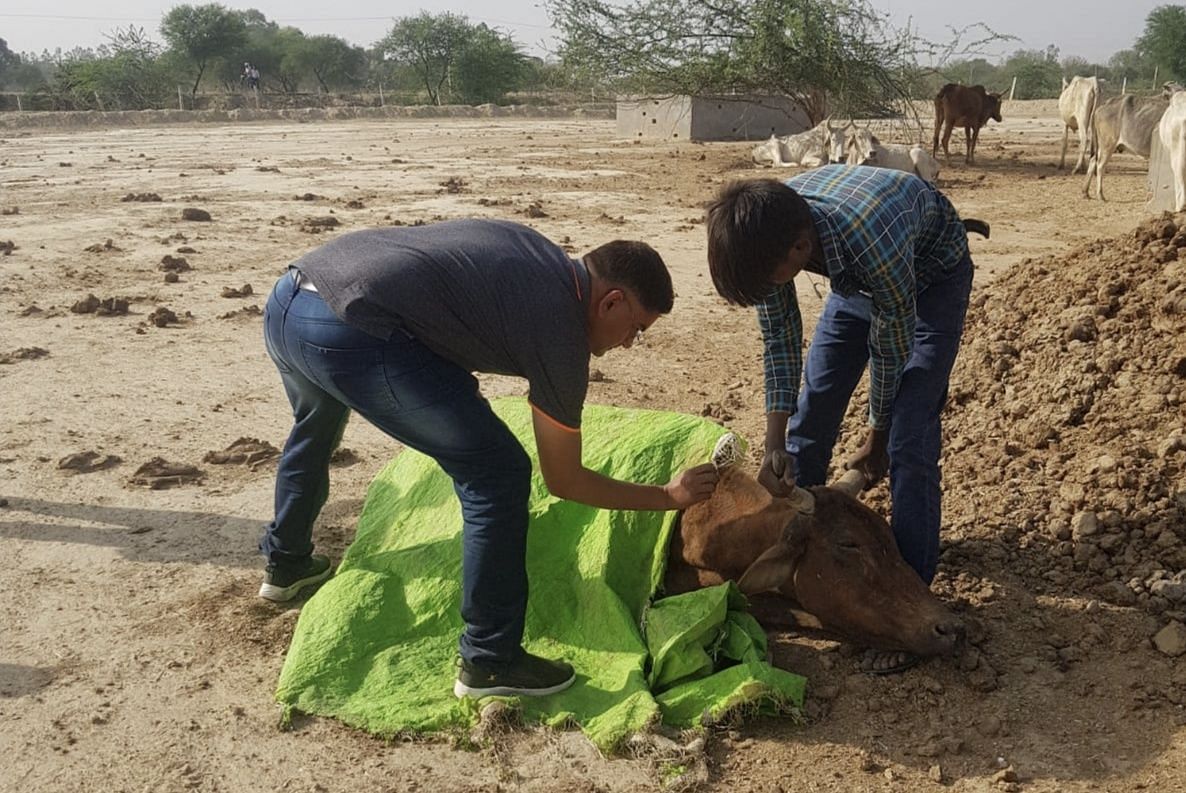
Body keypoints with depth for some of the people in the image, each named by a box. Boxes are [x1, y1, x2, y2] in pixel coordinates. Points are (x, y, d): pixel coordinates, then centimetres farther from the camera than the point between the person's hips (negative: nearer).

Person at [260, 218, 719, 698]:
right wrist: (670, 496, 18)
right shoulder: (560, 335, -1)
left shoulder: (530, 248, 19)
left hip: (286, 298, 10)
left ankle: (286, 563, 59)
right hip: (349, 331, -10)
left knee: (314, 427, 39)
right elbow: (564, 481, 8)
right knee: (497, 475, 0)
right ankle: (490, 662, 9)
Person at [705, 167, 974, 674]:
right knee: (810, 413, 5)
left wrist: (876, 437, -9)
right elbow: (780, 338, -15)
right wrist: (774, 446, -19)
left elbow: (892, 351, -25)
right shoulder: (769, 233, -26)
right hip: (856, 279, 6)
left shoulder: (871, 245, -43)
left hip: (931, 276, -6)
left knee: (908, 441, -15)